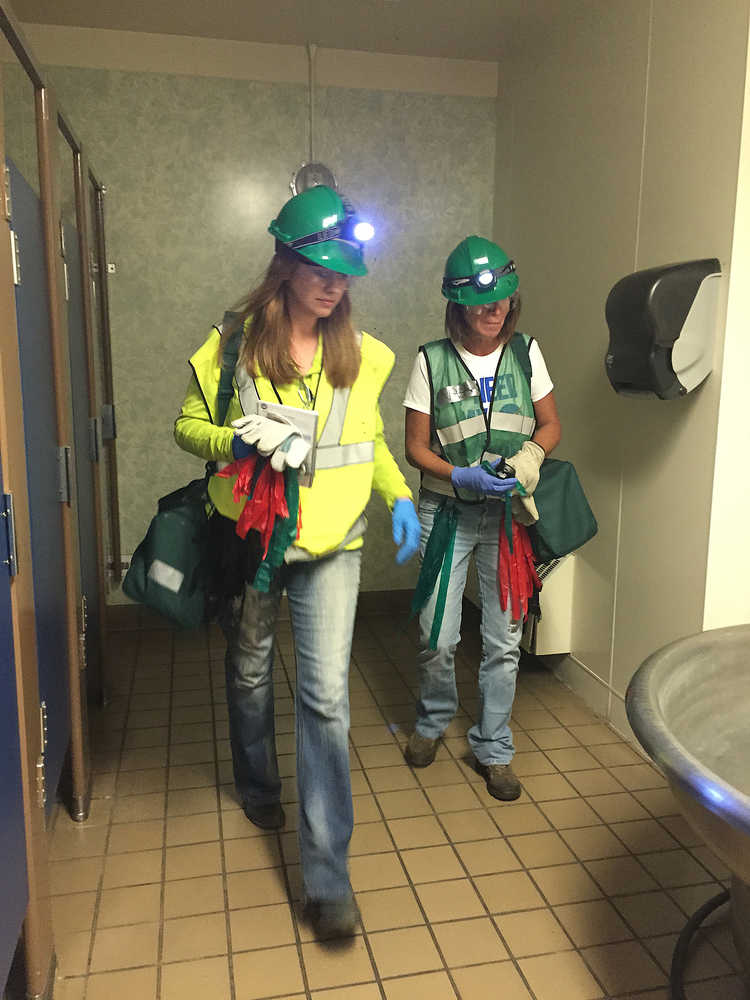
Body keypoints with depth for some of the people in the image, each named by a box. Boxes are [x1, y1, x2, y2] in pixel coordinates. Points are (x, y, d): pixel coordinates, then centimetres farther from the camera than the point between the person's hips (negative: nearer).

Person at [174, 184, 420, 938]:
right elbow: (188, 426, 0)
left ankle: (327, 876, 4)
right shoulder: (232, 344, -6)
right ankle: (258, 783, 51)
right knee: (249, 671, 20)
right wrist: (240, 441, -21)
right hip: (249, 537, 0)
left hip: (330, 544, 0)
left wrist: (399, 496, -5)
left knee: (327, 696, -6)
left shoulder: (359, 355, 1)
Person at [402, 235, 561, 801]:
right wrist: (462, 476, -19)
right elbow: (416, 447, -3)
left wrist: (530, 455, -13)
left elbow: (551, 425, 9)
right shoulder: (432, 361, -5)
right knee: (437, 637, 3)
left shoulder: (525, 352, 1)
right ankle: (434, 720, 34)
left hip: (507, 514, 2)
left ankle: (493, 749, 25)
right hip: (447, 511, -1)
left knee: (504, 641, 6)